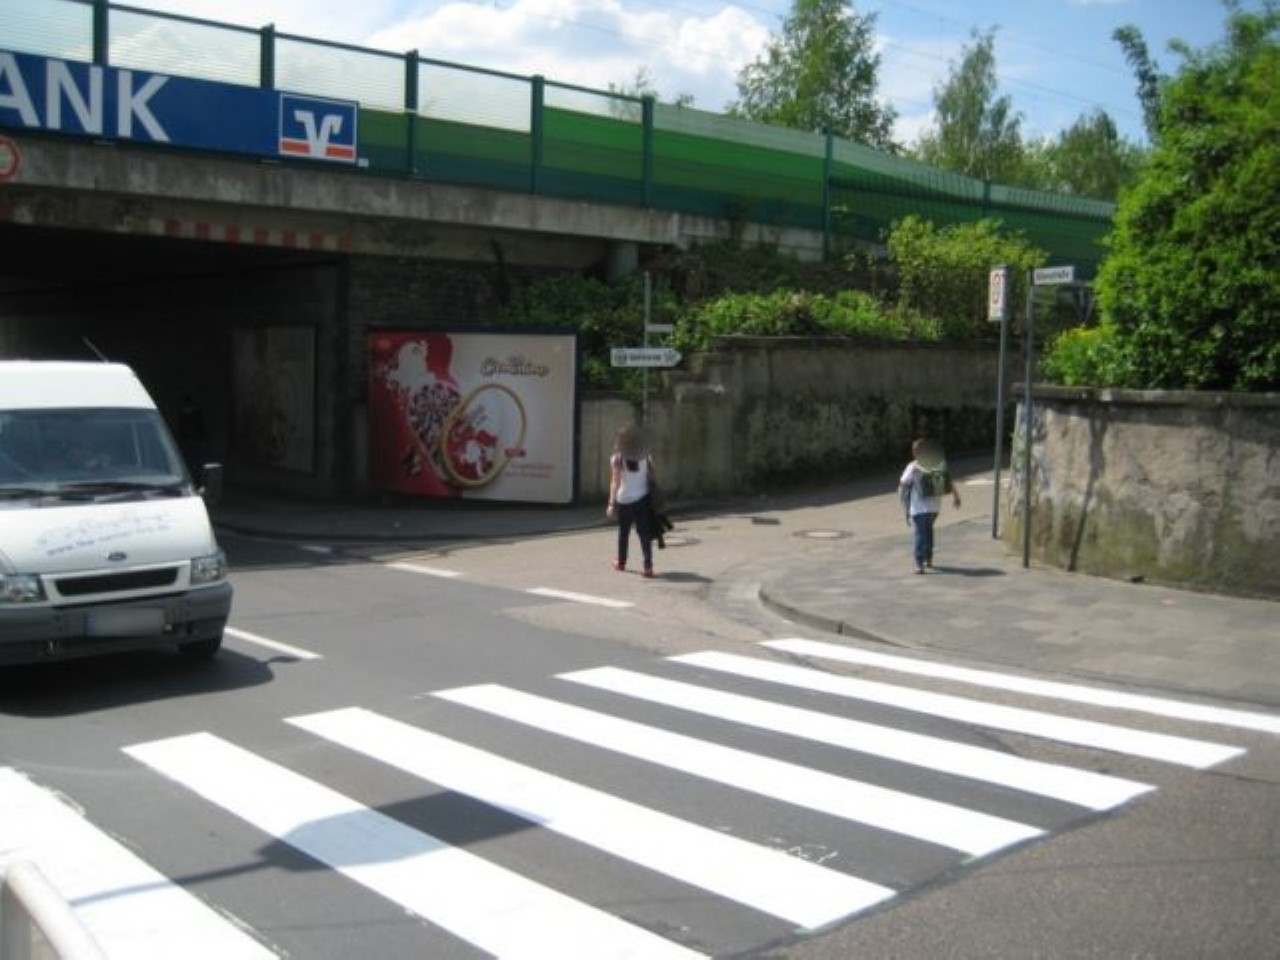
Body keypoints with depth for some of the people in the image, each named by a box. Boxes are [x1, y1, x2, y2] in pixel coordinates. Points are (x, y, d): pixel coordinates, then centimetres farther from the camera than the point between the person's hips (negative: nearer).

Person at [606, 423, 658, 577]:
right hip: (642, 499, 1)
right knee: (644, 533, 1)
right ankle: (648, 566, -11)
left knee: (623, 532, 16)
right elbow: (654, 478, 1)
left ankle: (621, 562, 32)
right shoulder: (646, 457, 1)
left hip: (624, 501, -1)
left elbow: (615, 482, -14)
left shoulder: (617, 458, -8)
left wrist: (611, 503, -14)